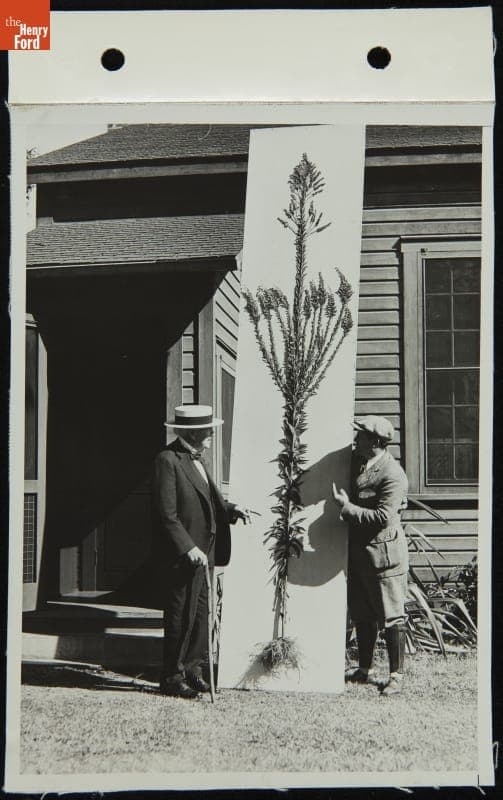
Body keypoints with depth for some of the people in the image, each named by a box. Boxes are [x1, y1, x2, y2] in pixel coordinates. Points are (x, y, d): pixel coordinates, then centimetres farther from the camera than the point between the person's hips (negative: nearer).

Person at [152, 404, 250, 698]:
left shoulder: (196, 459, 15)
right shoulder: (168, 460, -15)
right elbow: (167, 514, -18)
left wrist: (231, 509, 1)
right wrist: (189, 548, -22)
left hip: (201, 551, 9)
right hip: (180, 555, -9)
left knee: (200, 612, 15)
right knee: (181, 616, 0)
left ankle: (192, 668, 27)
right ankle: (172, 677, 13)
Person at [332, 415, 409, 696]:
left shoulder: (393, 475, -20)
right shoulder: (358, 461, 5)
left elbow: (382, 517, -25)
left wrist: (347, 507, -21)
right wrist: (345, 505, 5)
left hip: (384, 553, -8)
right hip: (359, 551, 8)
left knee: (391, 617, 3)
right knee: (362, 615, 17)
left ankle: (396, 676, 14)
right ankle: (365, 670, 30)